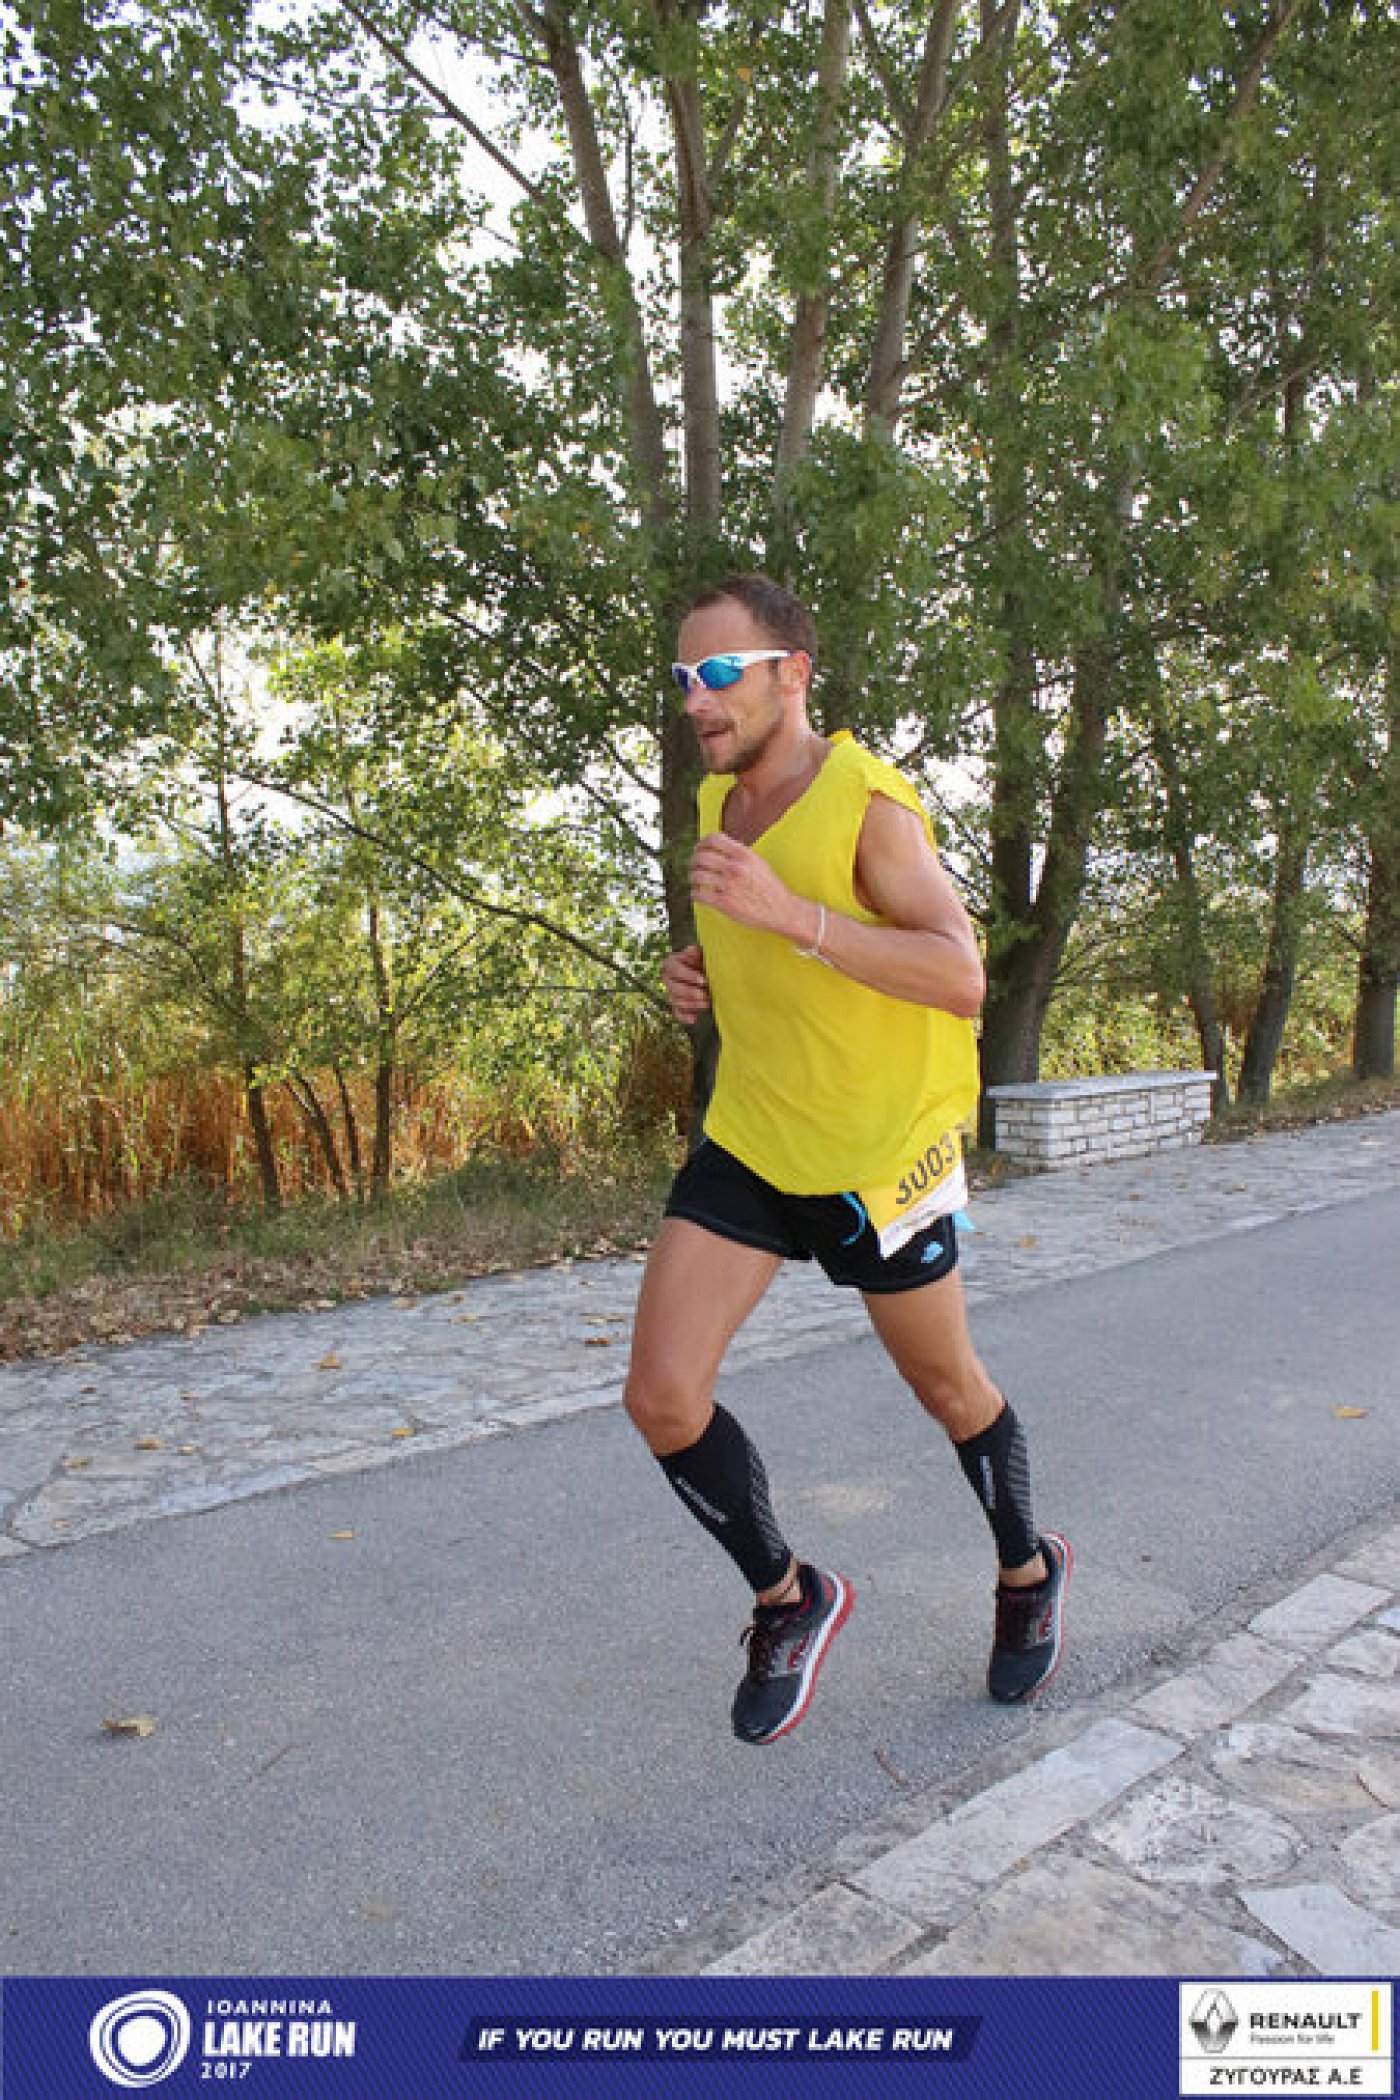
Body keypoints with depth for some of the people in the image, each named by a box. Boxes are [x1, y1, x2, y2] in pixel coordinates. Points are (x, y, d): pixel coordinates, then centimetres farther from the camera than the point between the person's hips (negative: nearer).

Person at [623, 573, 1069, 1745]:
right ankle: (790, 1601, 19)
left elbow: (961, 978, -28)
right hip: (748, 1141, 6)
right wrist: (704, 973, 1)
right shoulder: (721, 801, 5)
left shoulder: (868, 804, -18)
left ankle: (1028, 1574, 45)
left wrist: (789, 914, -36)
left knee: (948, 1387, 14)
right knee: (662, 1398, -6)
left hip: (878, 1151, -5)